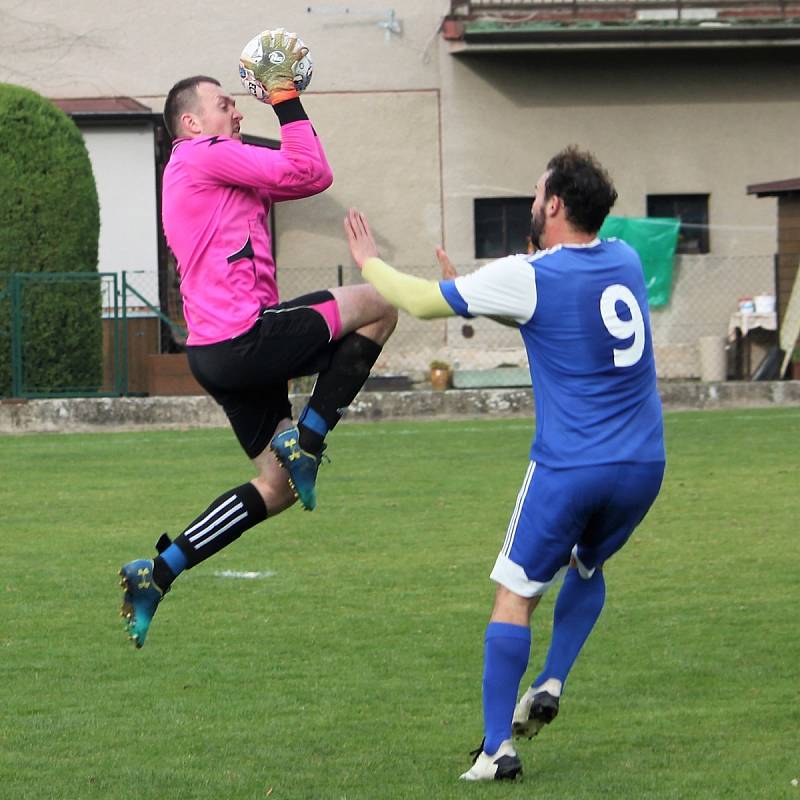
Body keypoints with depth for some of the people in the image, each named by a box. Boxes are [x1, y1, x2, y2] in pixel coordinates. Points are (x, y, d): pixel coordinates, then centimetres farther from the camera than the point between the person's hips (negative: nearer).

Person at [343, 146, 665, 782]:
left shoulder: (527, 278, -10)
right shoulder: (626, 262, 8)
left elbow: (422, 301, -2)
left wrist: (369, 261, 16)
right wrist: (475, 292, 27)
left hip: (568, 468, -5)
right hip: (643, 465, 5)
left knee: (515, 598, 5)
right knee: (587, 568, 30)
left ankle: (497, 748, 1)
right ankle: (552, 684, 12)